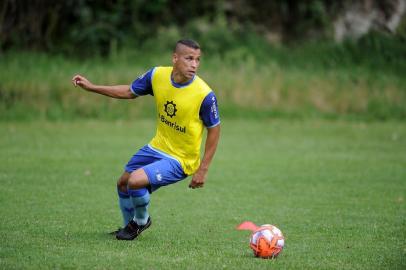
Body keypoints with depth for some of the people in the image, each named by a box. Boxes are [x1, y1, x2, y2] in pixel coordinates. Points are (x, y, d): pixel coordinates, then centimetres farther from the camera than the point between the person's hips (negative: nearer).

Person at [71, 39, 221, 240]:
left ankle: (141, 221, 8)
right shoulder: (157, 75, -12)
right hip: (157, 147, 6)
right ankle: (130, 226, 47)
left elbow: (214, 130, -13)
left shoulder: (204, 95, -26)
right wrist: (91, 87, 2)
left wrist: (203, 170, -13)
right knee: (123, 183, 20)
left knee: (136, 181, -24)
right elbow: (130, 92, 6)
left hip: (180, 160, -6)